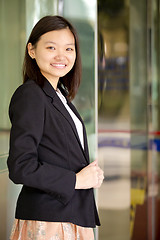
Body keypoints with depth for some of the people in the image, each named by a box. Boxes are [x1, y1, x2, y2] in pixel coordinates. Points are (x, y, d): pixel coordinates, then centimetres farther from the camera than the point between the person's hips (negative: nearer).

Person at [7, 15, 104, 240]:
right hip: (46, 222, -8)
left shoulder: (61, 95, 12)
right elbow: (20, 167, -21)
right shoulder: (29, 95, -14)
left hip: (73, 217, 8)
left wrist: (92, 173, 2)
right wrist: (76, 180, -14)